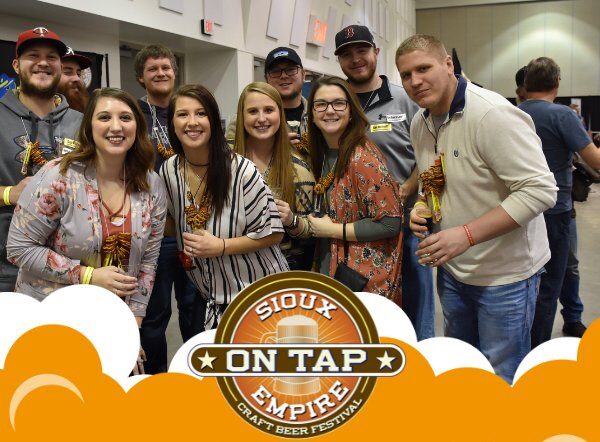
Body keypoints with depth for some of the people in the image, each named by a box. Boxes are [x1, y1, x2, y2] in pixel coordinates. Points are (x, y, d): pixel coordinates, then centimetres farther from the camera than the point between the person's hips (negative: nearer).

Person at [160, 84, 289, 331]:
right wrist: (186, 249, -2)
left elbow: (272, 233, -13)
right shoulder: (168, 171, -3)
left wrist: (220, 246, -22)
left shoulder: (240, 170, -18)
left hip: (259, 291, -4)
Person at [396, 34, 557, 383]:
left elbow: (540, 190, -27)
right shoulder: (420, 124, 3)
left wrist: (466, 234, -32)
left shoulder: (492, 113, -23)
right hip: (452, 268, 8)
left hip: (504, 273, -7)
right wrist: (422, 206, -3)